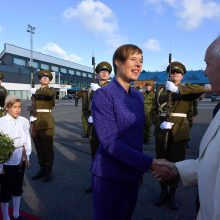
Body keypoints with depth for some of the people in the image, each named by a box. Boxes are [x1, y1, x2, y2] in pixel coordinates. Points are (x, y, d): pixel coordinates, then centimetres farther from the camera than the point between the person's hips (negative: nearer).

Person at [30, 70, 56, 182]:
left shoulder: (52, 90, 0)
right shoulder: (35, 92, 15)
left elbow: (49, 93, -27)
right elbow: (33, 107, 13)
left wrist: (36, 91, -15)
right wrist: (32, 122, 1)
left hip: (47, 121, -5)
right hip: (36, 122, 5)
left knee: (48, 147, 1)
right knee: (38, 147, 10)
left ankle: (48, 171, 14)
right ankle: (42, 169, 24)